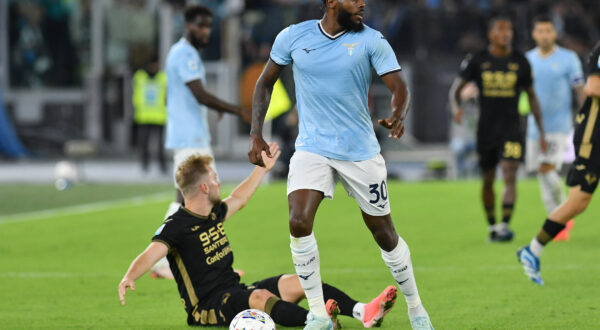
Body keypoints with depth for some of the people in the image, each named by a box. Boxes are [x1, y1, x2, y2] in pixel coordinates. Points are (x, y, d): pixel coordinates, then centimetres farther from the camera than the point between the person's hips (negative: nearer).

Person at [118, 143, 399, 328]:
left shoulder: (213, 214, 14)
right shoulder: (176, 226, -14)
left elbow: (238, 199, 34)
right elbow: (151, 254, -29)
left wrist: (263, 168, 44)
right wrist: (130, 277, -49)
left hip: (236, 293, 9)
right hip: (208, 307, -9)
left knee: (301, 282, -6)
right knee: (260, 296, -37)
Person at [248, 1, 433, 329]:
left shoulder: (371, 40, -6)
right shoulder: (293, 37, -2)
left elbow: (398, 86, -12)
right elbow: (265, 83, 9)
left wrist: (397, 116, -34)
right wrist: (255, 134, 2)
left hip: (361, 151, 0)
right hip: (312, 149, 0)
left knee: (384, 233, 6)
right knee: (298, 223, -20)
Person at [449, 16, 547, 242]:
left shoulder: (520, 62, 3)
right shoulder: (477, 61, 0)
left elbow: (531, 96, 12)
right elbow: (456, 88, 2)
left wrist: (541, 132, 11)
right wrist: (456, 107, -21)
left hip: (512, 128, -1)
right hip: (486, 129, 1)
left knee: (510, 176, -16)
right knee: (488, 181, 10)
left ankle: (504, 226, -23)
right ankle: (492, 226, 24)